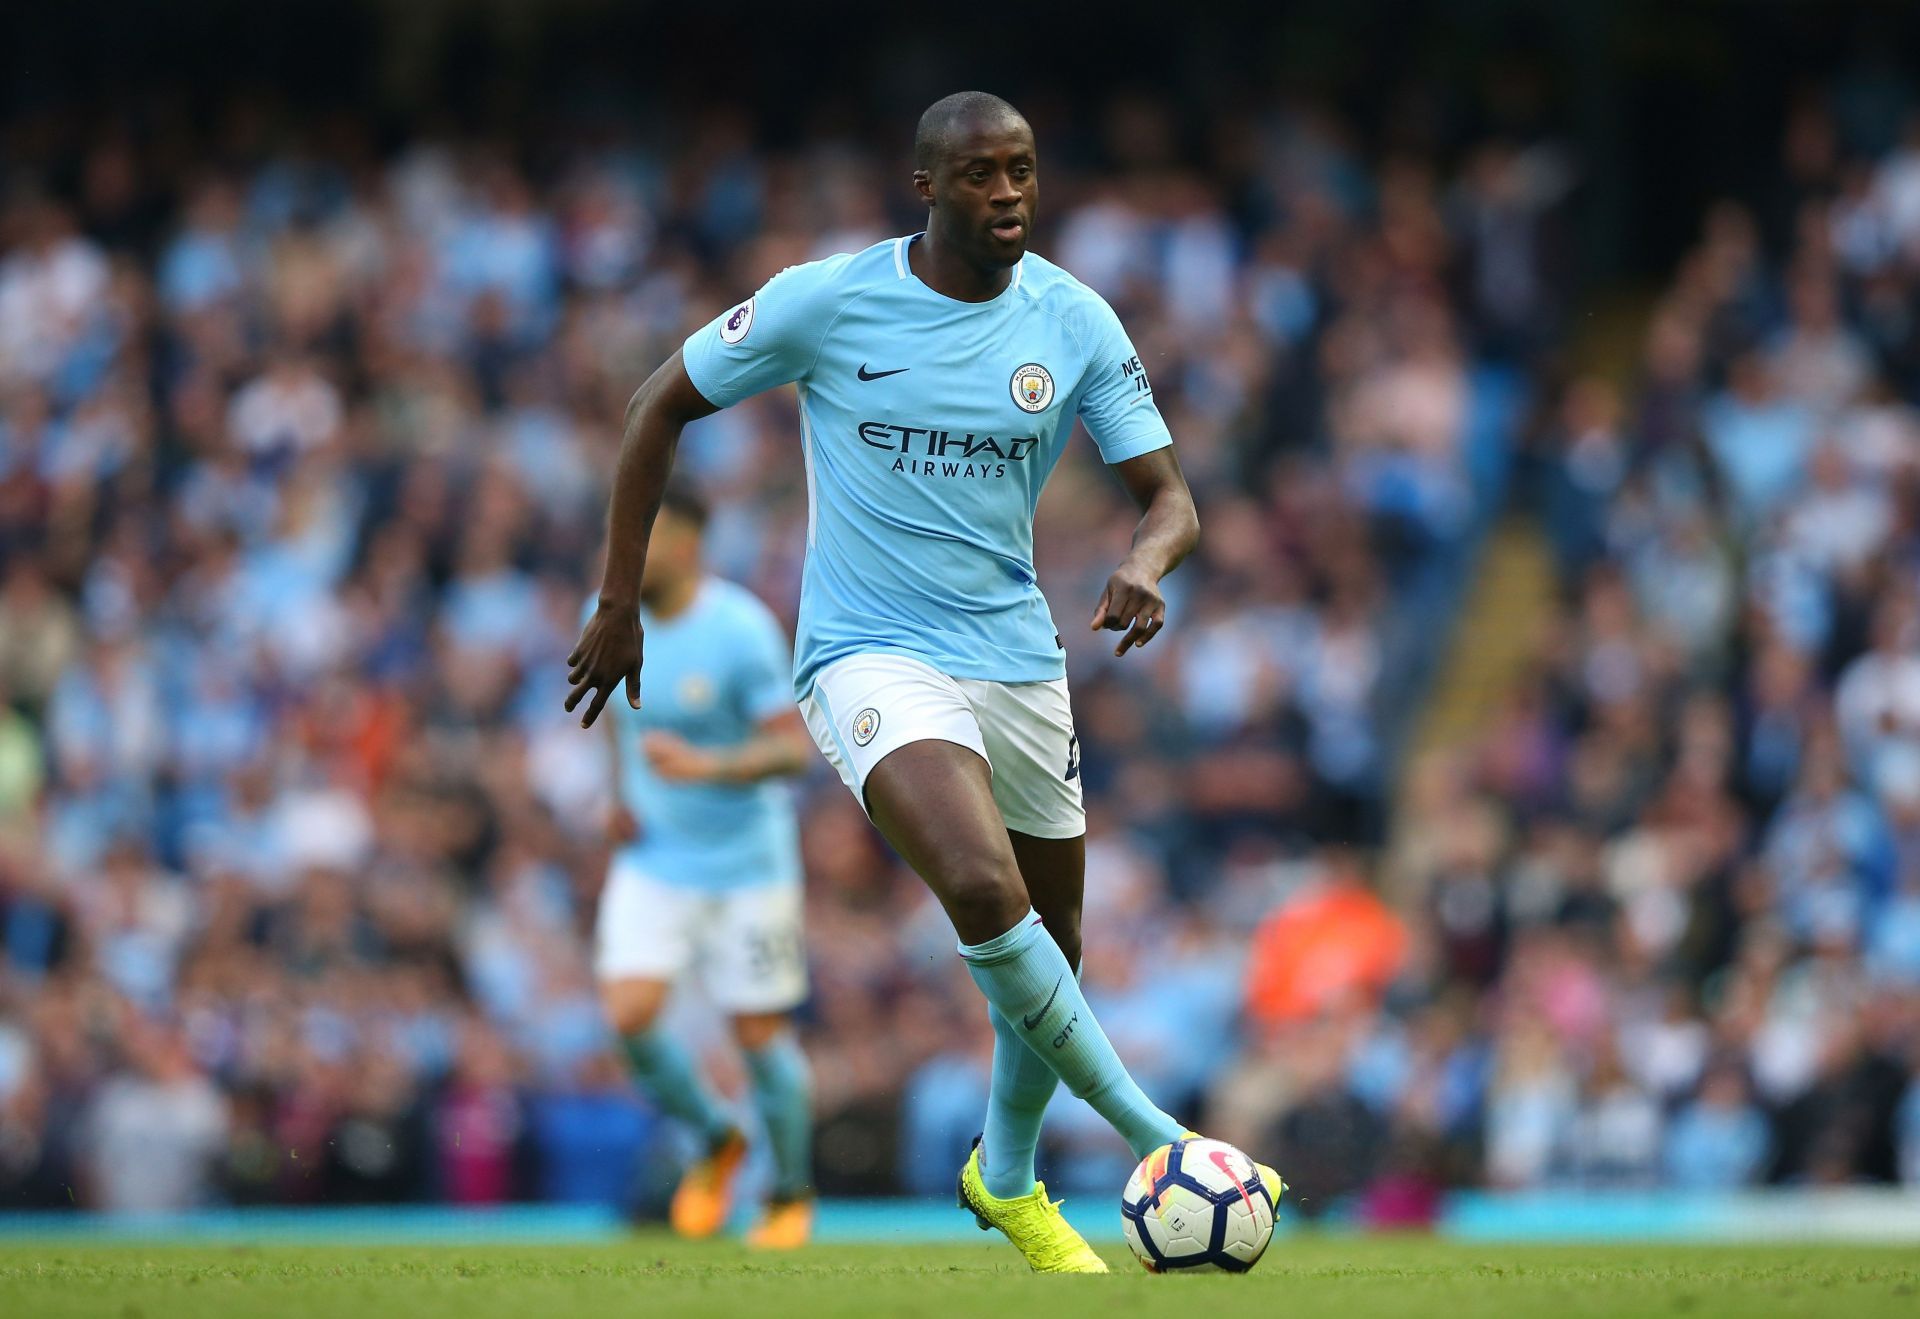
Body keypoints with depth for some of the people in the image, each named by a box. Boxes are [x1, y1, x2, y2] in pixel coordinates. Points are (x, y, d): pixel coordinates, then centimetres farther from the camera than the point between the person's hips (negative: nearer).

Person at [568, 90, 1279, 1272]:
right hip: (873, 656, -4)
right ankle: (1153, 1134, -21)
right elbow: (663, 407, 2)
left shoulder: (1076, 323, -3)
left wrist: (1148, 563, -27)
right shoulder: (828, 301, -10)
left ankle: (1009, 1176, 41)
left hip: (1018, 657, 4)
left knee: (1051, 949, 14)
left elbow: (1169, 496, -2)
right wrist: (619, 603, 0)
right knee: (985, 891, -30)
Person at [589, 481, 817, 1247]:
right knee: (628, 1015, -12)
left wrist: (707, 767, -35)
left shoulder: (741, 630, -19)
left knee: (759, 1033, 2)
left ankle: (792, 1197, 25)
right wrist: (623, 790, 6)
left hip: (744, 866, -4)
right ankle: (717, 1142, 15)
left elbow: (795, 747, -20)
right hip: (654, 861, 4)